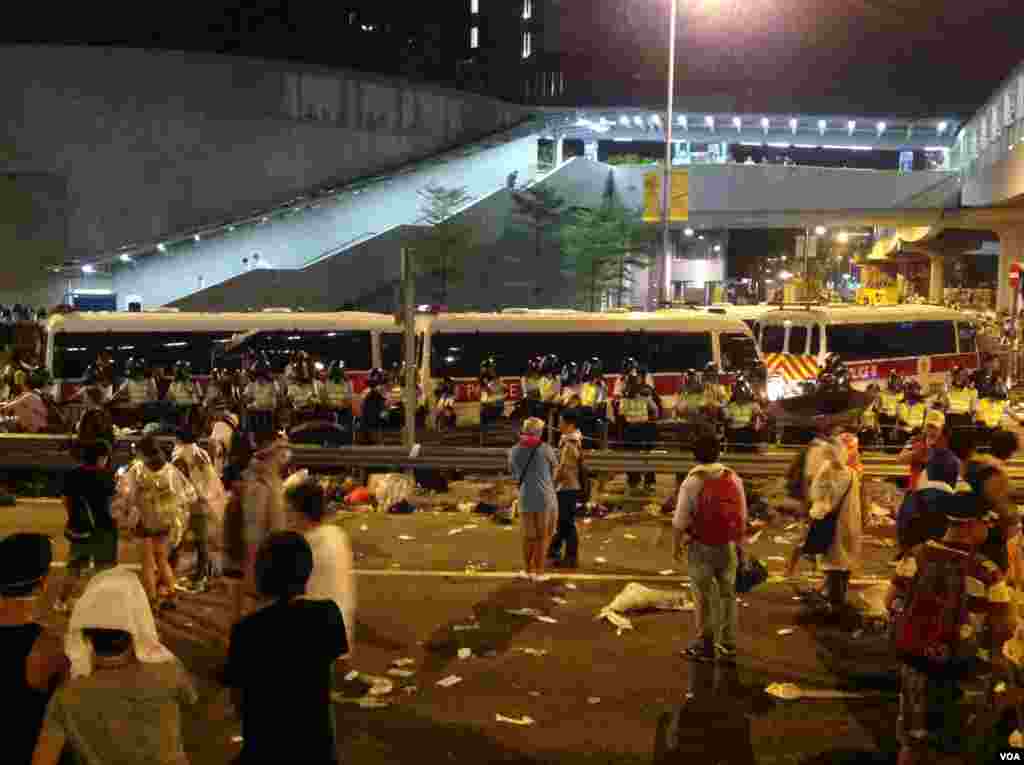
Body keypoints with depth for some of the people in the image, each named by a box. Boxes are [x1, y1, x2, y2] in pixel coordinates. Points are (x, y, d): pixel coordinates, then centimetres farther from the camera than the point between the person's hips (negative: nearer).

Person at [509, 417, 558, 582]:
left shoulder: (514, 451, 3)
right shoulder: (545, 449, -7)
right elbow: (555, 466, 10)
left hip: (525, 498, 3)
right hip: (545, 497, -3)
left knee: (528, 536, 16)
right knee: (543, 536, 10)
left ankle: (529, 570, 24)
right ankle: (539, 571, 13)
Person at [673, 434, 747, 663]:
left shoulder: (692, 482, -16)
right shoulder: (734, 479, -3)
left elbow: (680, 521, -15)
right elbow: (742, 516, 3)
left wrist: (676, 545, 0)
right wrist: (739, 541, 15)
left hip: (701, 547, -3)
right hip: (728, 547, 3)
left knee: (704, 597, 9)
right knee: (727, 594, 15)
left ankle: (705, 646, 18)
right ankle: (728, 647, 23)